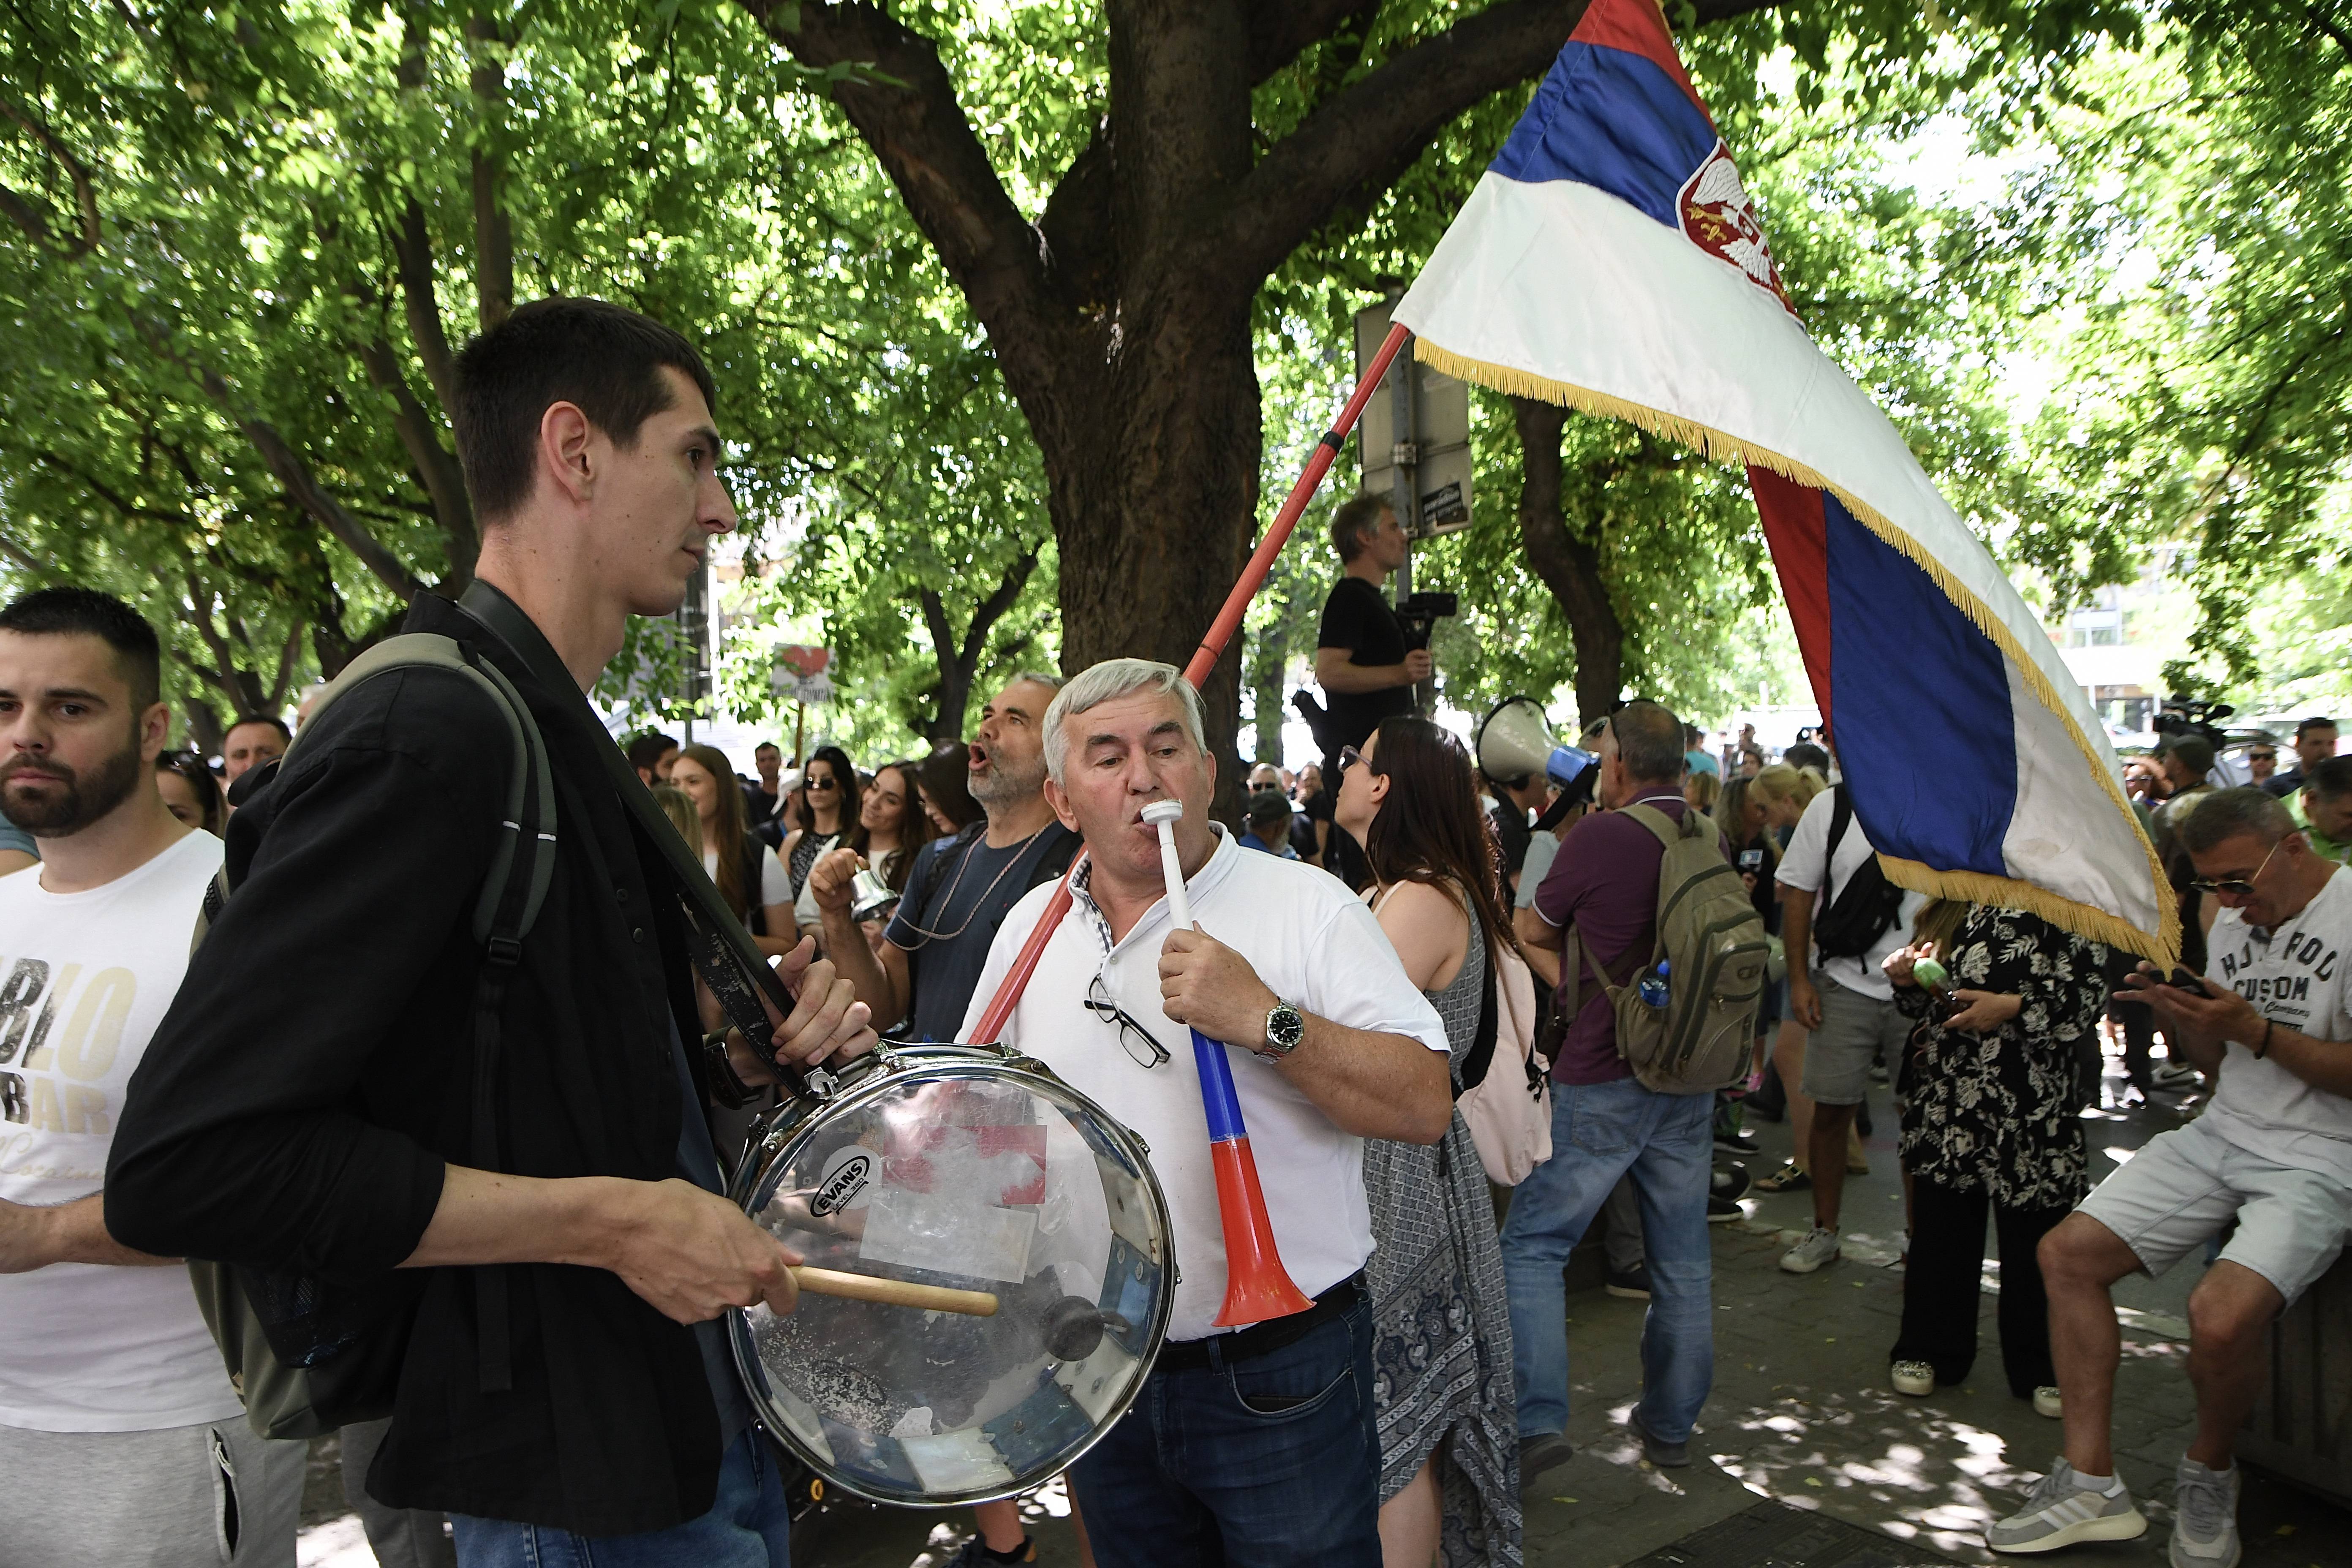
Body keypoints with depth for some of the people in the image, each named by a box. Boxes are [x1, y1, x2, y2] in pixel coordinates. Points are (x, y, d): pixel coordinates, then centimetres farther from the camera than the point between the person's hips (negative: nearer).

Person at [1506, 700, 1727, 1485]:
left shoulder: (1597, 838, -14)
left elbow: (1536, 935, 1)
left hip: (1602, 1079, -6)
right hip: (1690, 1076, 6)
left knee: (1532, 1244, 2)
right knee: (1682, 1258, 14)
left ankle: (1537, 1420, -3)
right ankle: (1671, 1423, 25)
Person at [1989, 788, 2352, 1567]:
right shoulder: (2234, 922, 12)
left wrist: (2257, 1031, -22)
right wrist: (2178, 1015, -3)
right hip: (2220, 1137, 8)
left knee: (2222, 1312, -30)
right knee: (2067, 1251, -4)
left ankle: (2209, 1476, 2)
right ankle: (2092, 1483, 2)